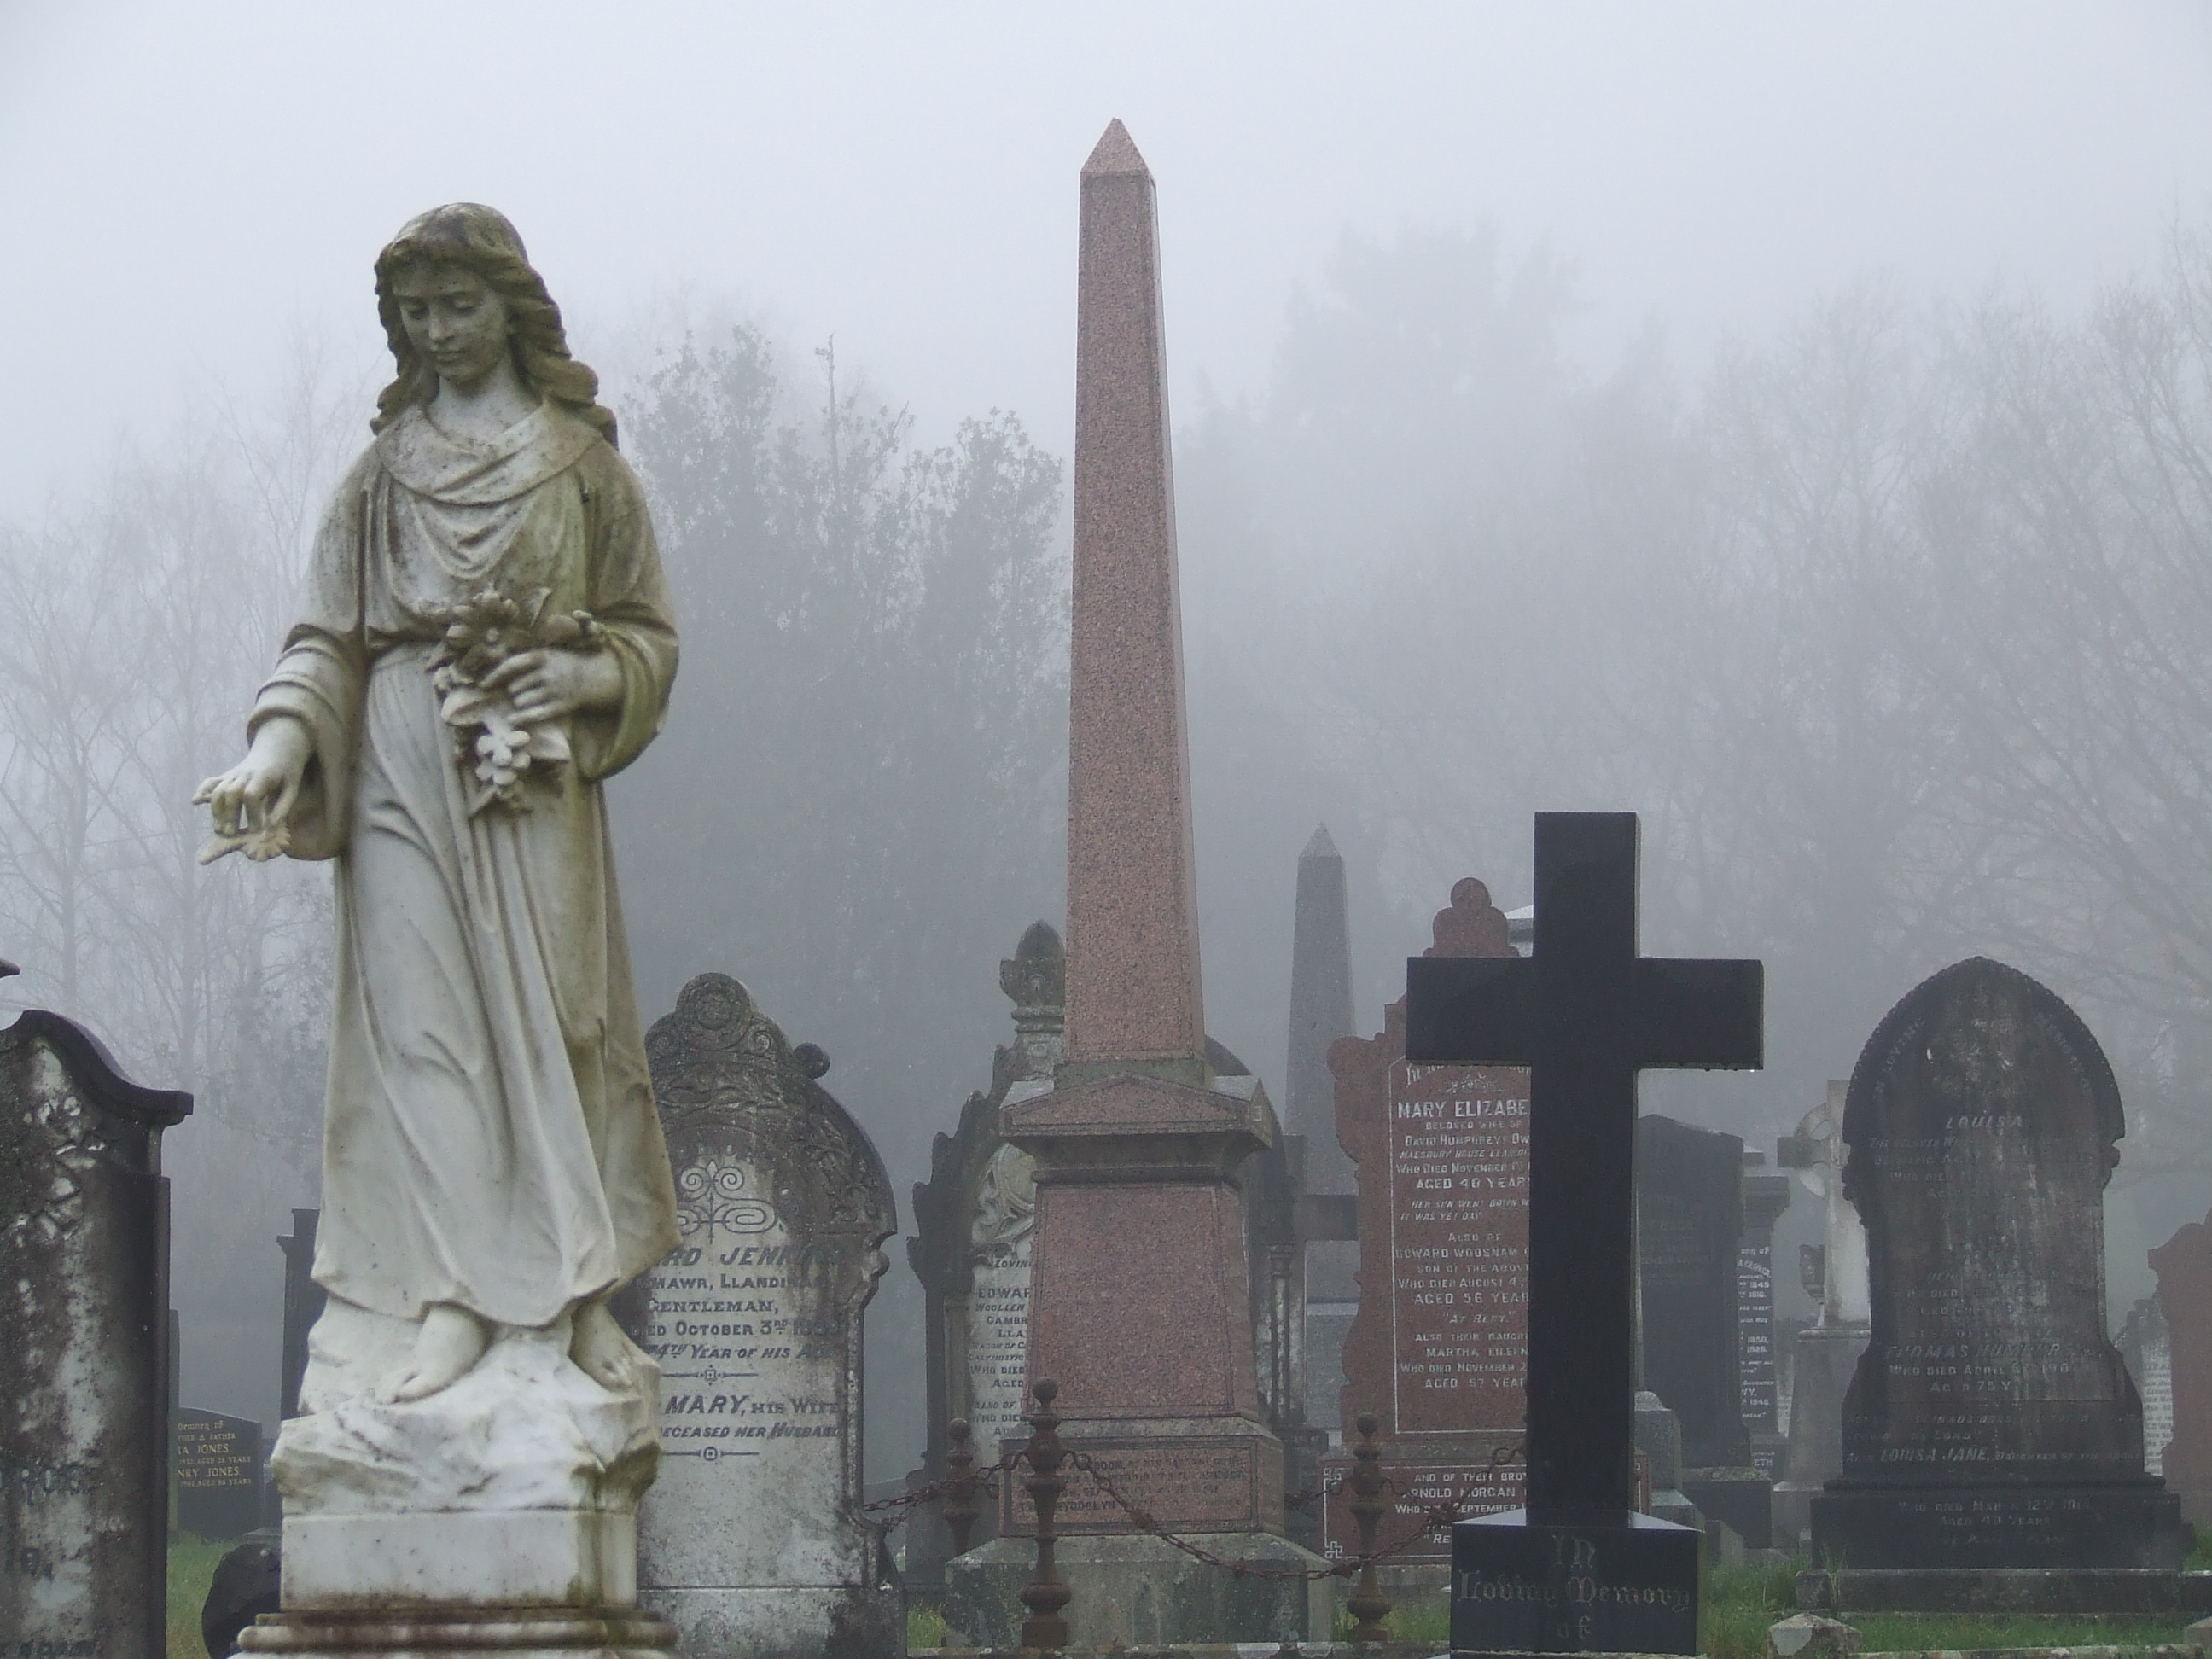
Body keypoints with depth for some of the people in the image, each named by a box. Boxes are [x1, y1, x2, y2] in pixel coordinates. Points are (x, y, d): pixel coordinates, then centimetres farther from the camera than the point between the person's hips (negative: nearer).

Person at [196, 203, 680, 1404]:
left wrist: (580, 675, -11)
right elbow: (330, 635, 4)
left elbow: (646, 631, 10)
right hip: (406, 766, 0)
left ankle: (580, 1291, 3)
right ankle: (455, 1300, -8)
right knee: (424, 1020, -6)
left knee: (553, 1018, -2)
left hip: (533, 777, 0)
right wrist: (281, 742, -13)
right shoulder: (385, 470, 9)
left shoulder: (580, 459, 8)